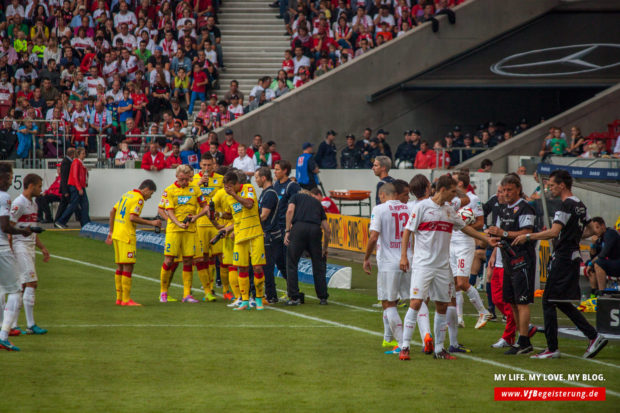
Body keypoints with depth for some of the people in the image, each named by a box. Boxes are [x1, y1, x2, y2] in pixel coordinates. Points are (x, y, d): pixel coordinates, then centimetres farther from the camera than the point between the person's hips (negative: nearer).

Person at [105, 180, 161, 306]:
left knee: (120, 267, 13)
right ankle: (126, 299, -6)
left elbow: (112, 212, 20)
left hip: (117, 234, 9)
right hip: (126, 236, -9)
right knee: (128, 267, -6)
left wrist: (111, 232, 23)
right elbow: (132, 217, -21)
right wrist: (151, 222, -15)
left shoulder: (126, 195, 17)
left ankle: (119, 298, 17)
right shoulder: (138, 199, -10)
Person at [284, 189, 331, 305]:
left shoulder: (296, 197, 24)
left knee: (292, 264, 7)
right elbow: (327, 229, 23)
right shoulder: (317, 203, 30)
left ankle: (294, 297, 3)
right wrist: (325, 248, 32)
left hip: (299, 227, -3)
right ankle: (323, 298, 17)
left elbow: (290, 211, 0)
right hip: (315, 229, 3)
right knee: (318, 265, 15)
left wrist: (287, 231, -1)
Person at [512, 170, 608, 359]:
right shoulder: (579, 205, 13)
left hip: (563, 258, -10)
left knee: (548, 301, -4)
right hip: (573, 257, 10)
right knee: (561, 302, 15)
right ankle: (594, 336, 9)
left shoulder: (566, 206, -16)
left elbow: (554, 232, -25)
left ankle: (552, 349, -3)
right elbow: (591, 230, 22)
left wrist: (528, 236, -19)